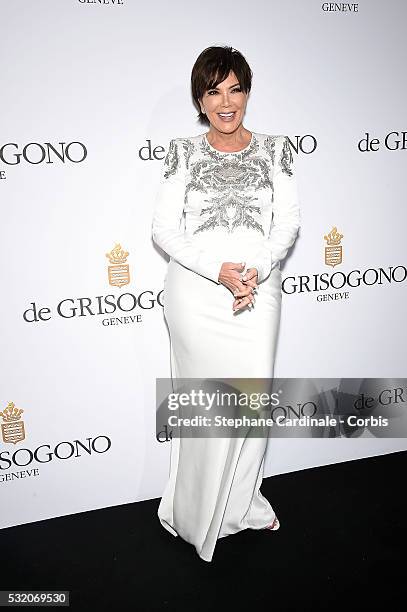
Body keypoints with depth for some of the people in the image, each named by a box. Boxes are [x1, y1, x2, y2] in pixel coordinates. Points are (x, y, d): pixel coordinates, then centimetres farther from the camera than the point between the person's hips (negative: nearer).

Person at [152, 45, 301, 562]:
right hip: (196, 291, -1)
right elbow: (164, 228, -4)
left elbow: (287, 222, 2)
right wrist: (219, 270, -17)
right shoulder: (183, 152, 3)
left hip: (259, 290, 2)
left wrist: (257, 270, -15)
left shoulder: (274, 149, 7)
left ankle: (243, 501, 32)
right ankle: (194, 513, 28)